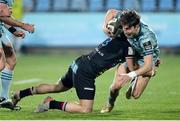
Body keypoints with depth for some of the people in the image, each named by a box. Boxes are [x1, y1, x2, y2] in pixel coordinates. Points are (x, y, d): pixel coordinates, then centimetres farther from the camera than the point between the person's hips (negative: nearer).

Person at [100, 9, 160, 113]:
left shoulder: (146, 38, -41)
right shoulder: (127, 21, -27)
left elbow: (148, 66, -42)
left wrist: (130, 75, -54)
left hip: (148, 60, -4)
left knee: (135, 95, -12)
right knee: (116, 85, -14)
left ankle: (134, 80, 23)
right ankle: (110, 104, 19)